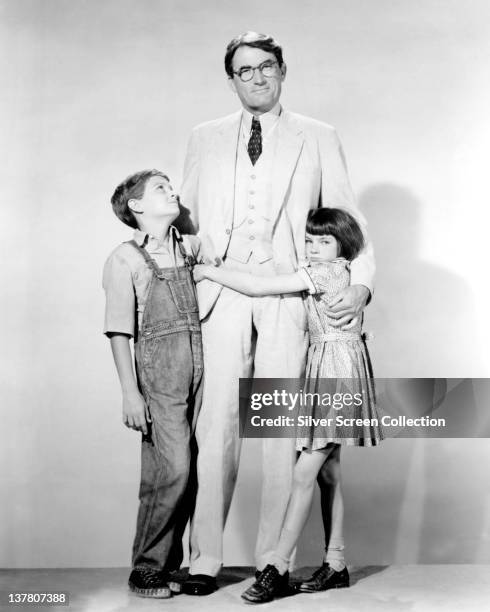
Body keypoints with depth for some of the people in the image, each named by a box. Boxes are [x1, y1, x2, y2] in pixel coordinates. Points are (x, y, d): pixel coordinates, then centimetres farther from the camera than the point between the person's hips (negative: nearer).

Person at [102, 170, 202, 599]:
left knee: (184, 471, 7)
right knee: (172, 469, -10)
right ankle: (146, 569, 3)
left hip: (196, 370, 5)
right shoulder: (126, 259, -3)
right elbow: (119, 333, -6)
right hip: (158, 373, -5)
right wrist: (130, 392, -11)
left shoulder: (188, 247, 12)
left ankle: (170, 563, 18)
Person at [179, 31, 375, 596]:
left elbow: (346, 217, 10)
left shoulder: (318, 139, 14)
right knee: (217, 422, -5)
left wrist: (360, 283, -5)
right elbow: (184, 221, 18)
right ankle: (205, 559, 2)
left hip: (288, 291, -1)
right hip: (221, 293, 1)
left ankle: (275, 559, 5)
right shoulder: (205, 140, 18)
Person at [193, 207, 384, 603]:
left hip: (337, 368, -10)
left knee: (304, 473, -11)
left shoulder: (327, 271, -13)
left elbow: (258, 288, -14)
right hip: (327, 368, 10)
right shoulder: (342, 272, 15)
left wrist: (208, 271, -6)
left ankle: (278, 567, -9)